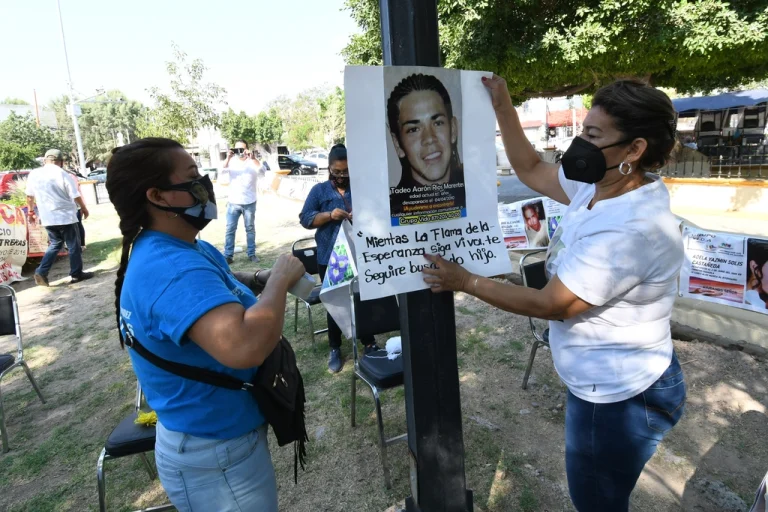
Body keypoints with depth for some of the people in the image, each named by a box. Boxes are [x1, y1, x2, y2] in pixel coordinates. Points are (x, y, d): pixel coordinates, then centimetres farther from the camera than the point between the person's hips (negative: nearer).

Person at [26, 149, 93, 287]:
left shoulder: (33, 174, 3)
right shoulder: (63, 175, -12)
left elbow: (29, 196, 12)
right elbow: (76, 196, -9)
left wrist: (31, 212, 26)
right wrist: (84, 209, 7)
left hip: (47, 218, 5)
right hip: (66, 217, -5)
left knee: (55, 244, 18)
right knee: (74, 246, 6)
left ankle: (41, 272, 7)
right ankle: (76, 274, 12)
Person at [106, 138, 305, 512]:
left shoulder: (181, 250, 0)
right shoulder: (172, 268, -33)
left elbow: (218, 284, 19)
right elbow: (245, 347, -48)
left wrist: (265, 279, -2)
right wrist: (280, 280, -30)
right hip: (216, 453, -9)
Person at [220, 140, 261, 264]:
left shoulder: (252, 162, 0)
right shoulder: (232, 162, 4)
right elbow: (223, 172, -13)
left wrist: (252, 157, -33)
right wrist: (228, 158, -24)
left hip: (249, 203, -1)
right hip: (233, 202, 1)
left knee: (250, 229, 9)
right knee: (230, 229, 0)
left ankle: (252, 254, 17)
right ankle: (228, 255, 4)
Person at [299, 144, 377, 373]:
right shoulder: (319, 190, 3)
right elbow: (305, 219, -1)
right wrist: (328, 215, -17)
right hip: (330, 259, 0)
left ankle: (369, 343, 28)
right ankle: (335, 349, 24)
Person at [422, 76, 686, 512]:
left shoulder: (631, 230, -33)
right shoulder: (599, 187, -4)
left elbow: (549, 304, -27)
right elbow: (531, 170, 7)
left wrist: (465, 282, -18)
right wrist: (503, 106, 0)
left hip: (620, 398, -9)